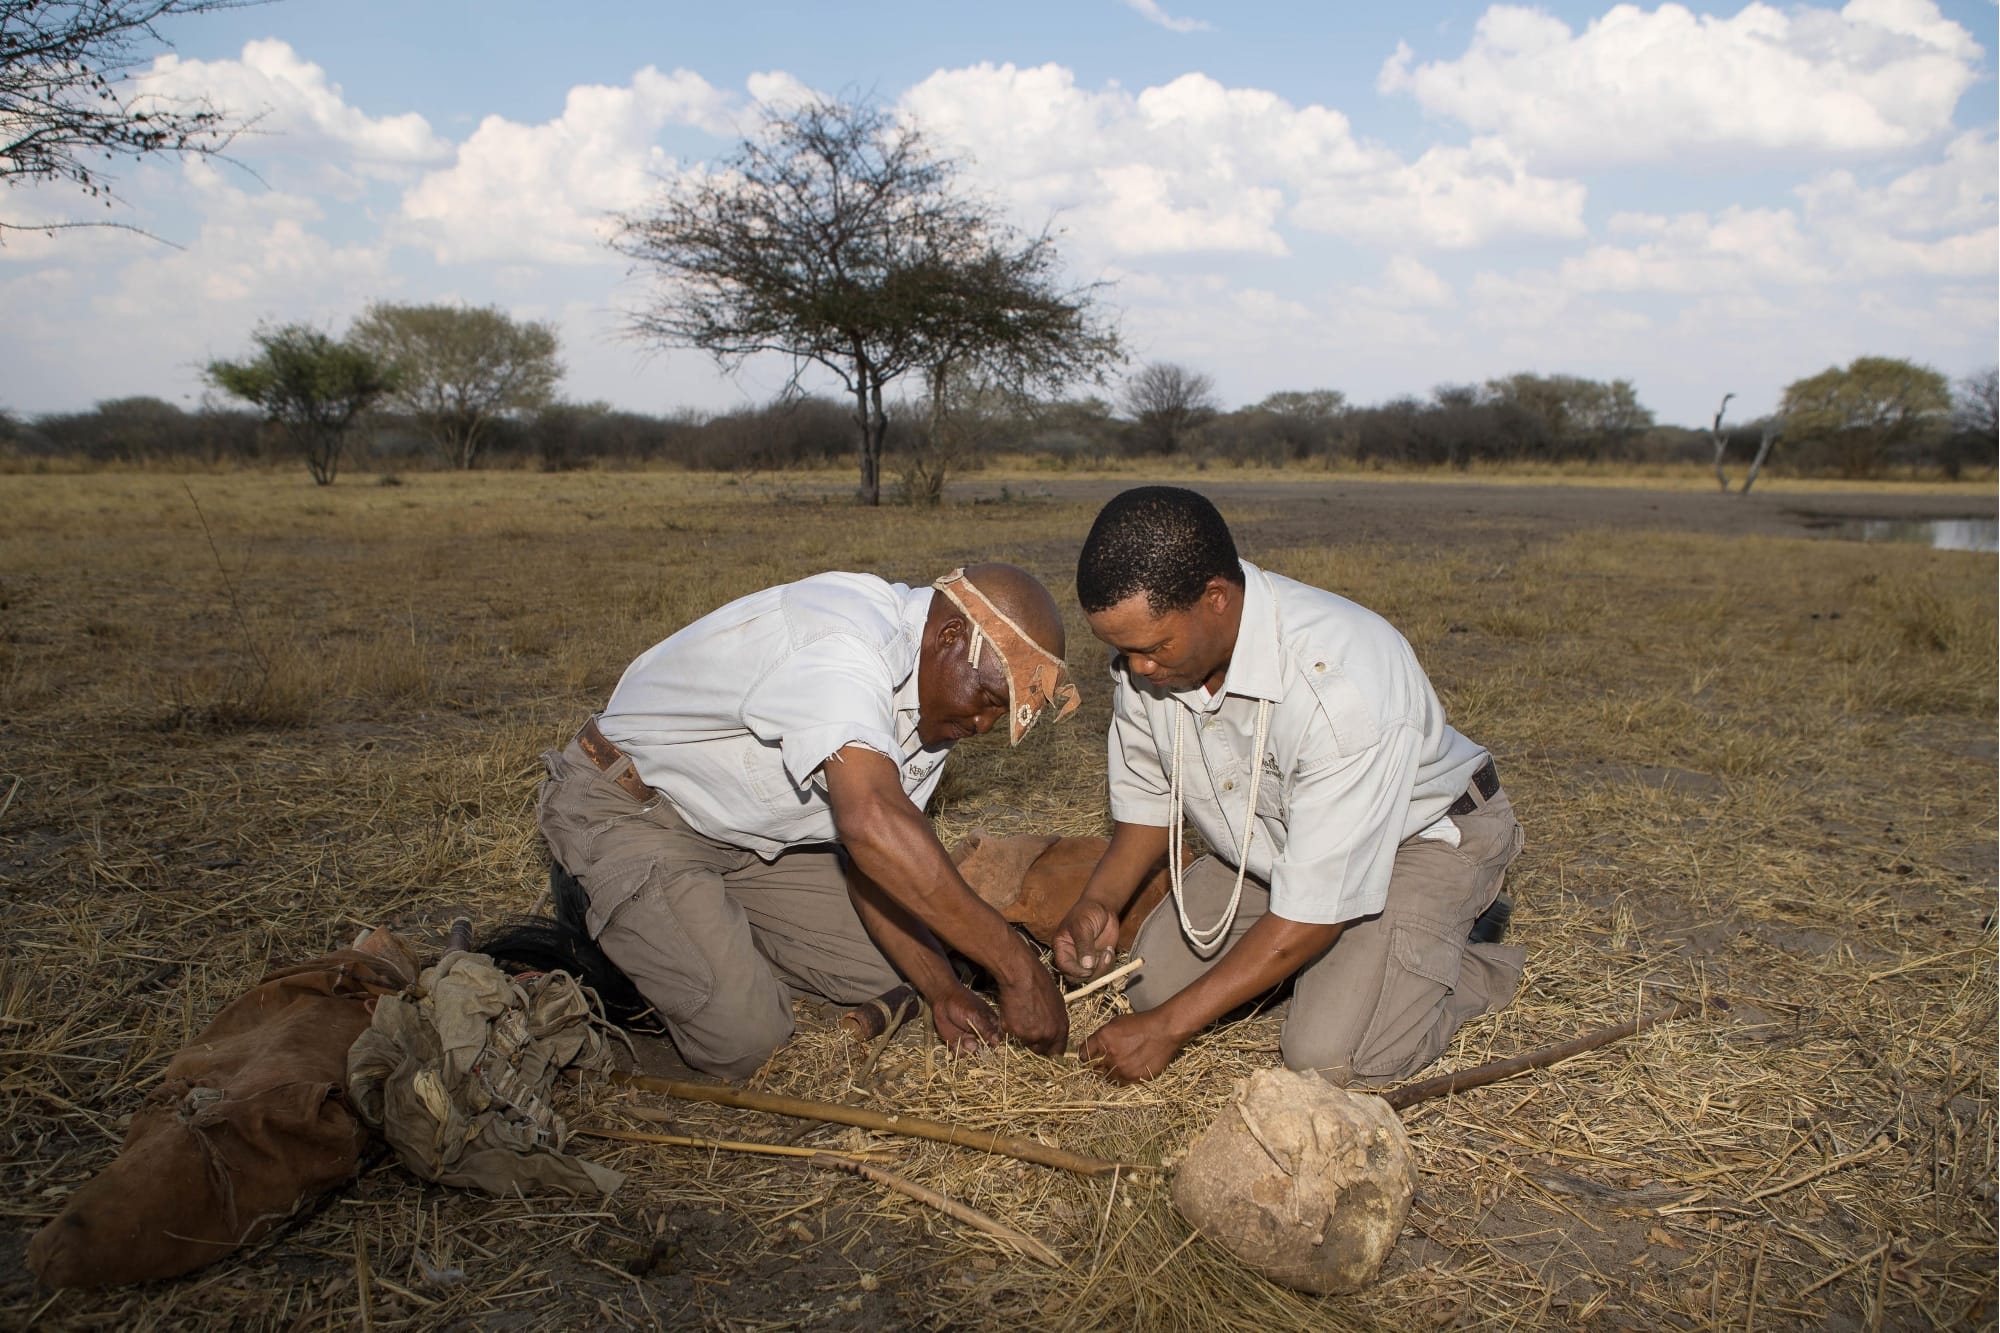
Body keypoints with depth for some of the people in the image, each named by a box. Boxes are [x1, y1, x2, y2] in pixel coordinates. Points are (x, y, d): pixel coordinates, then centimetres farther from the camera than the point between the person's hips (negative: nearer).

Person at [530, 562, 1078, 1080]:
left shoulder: (939, 698, -4)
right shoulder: (838, 645, -35)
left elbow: (874, 854, -3)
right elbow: (873, 825, -48)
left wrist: (942, 990, -15)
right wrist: (1016, 966, -42)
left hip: (748, 835, 9)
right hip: (626, 814, -8)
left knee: (882, 973, 5)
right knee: (742, 1039, -17)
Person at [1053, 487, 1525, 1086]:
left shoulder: (1341, 682, -39)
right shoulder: (1148, 651, -19)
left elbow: (1314, 912, -32)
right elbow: (1148, 799, 1)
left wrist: (1167, 1027, -27)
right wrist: (1100, 901, -18)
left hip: (1421, 836, -6)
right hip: (1269, 844, 6)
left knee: (1329, 1054, -21)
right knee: (1153, 982, -5)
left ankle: (1475, 952, 7)